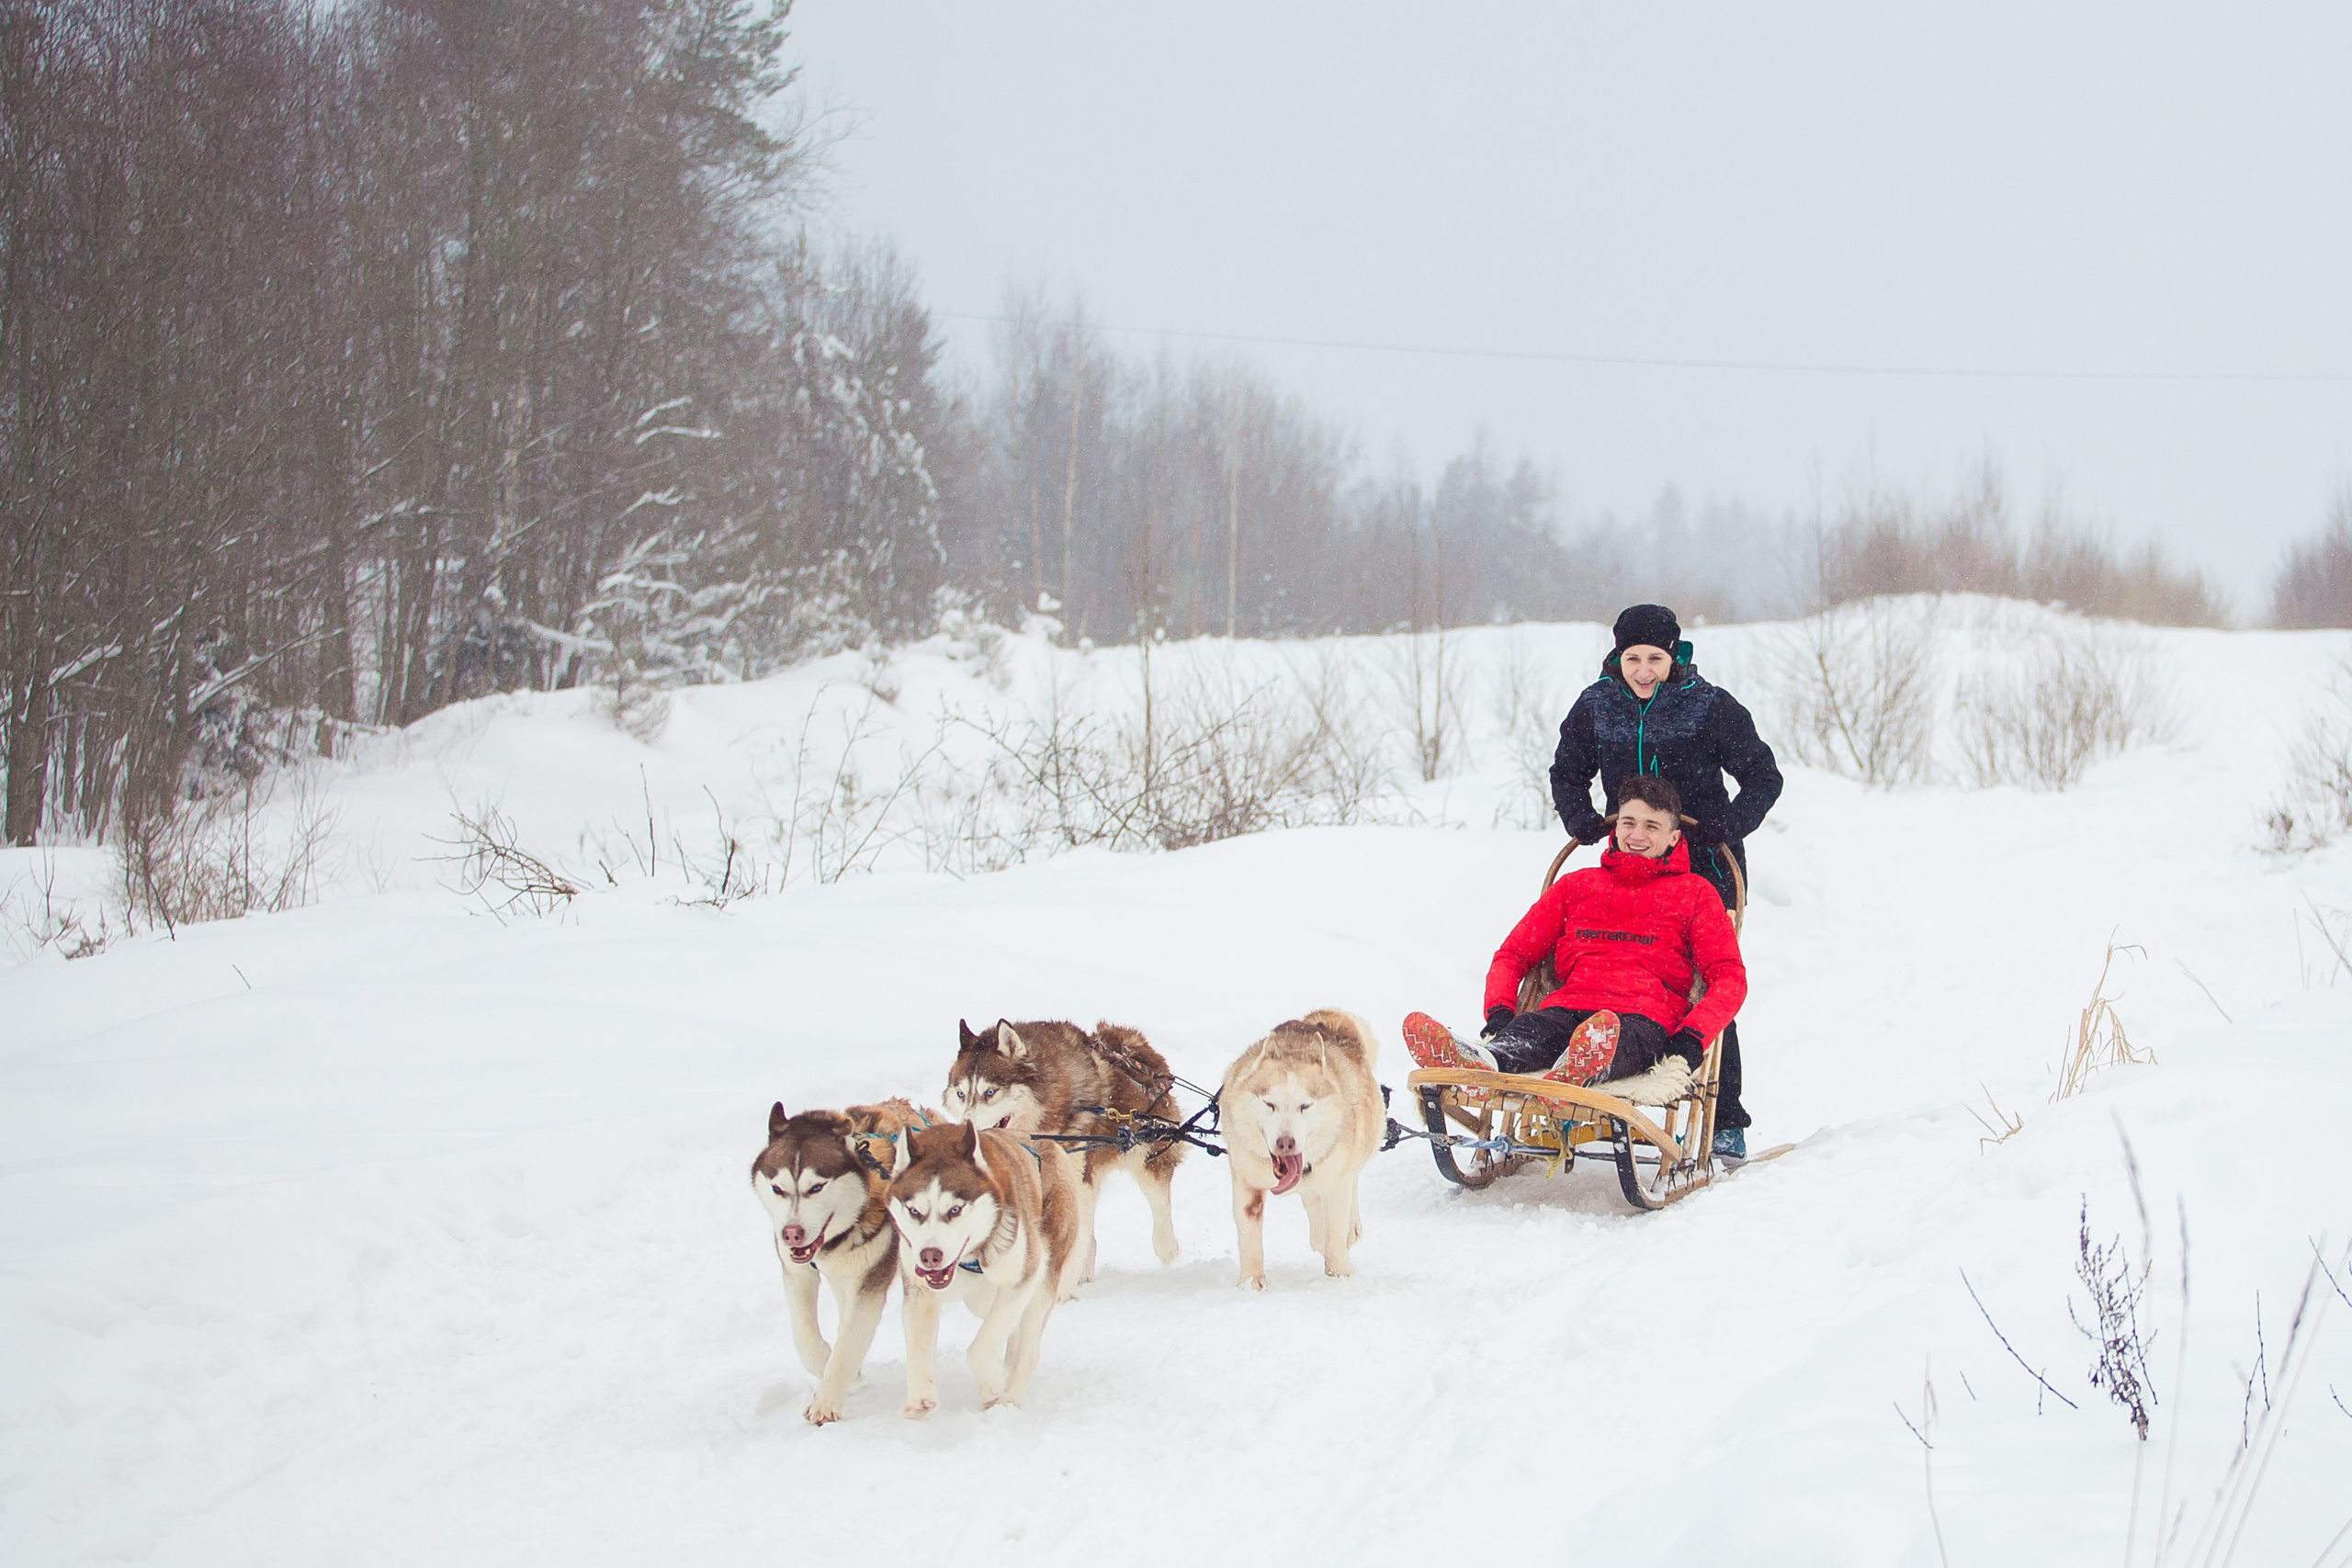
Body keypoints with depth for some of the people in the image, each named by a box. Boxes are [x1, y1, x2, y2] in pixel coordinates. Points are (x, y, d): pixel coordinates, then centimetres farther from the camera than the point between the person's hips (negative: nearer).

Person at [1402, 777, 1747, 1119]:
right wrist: (1498, 1010, 3)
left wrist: (1692, 1038, -11)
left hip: (1646, 1018, -3)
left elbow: (1729, 976, 9)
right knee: (1529, 1031, -36)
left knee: (1616, 1038, -42)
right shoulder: (1576, 885, 29)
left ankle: (1582, 1069, -78)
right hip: (1569, 1008, 3)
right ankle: (1482, 1063, -71)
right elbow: (1513, 953, 27)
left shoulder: (1694, 894, 20)